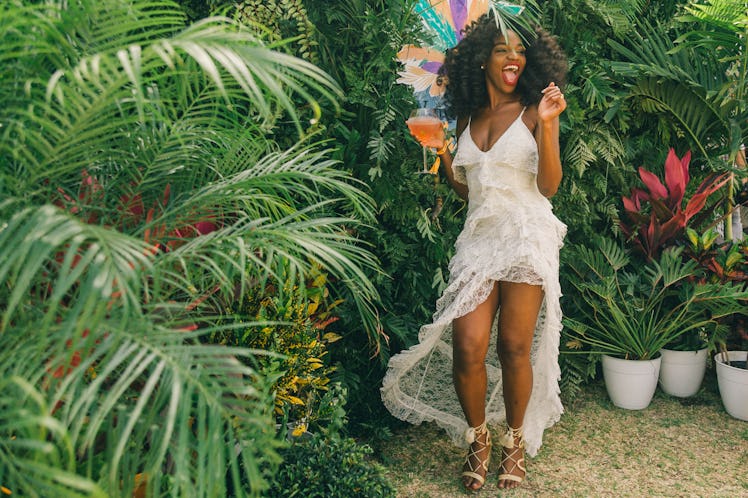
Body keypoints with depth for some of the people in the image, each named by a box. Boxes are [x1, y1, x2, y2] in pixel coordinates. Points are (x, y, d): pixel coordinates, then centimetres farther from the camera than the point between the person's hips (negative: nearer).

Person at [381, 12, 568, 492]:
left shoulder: (533, 112, 2)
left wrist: (547, 126, -17)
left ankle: (516, 441, 20)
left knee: (514, 347, -2)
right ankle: (478, 440, 16)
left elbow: (549, 185, -7)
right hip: (478, 238, 3)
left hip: (527, 237, -3)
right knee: (467, 348, -7)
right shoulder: (468, 117, 14)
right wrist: (439, 149, 10)